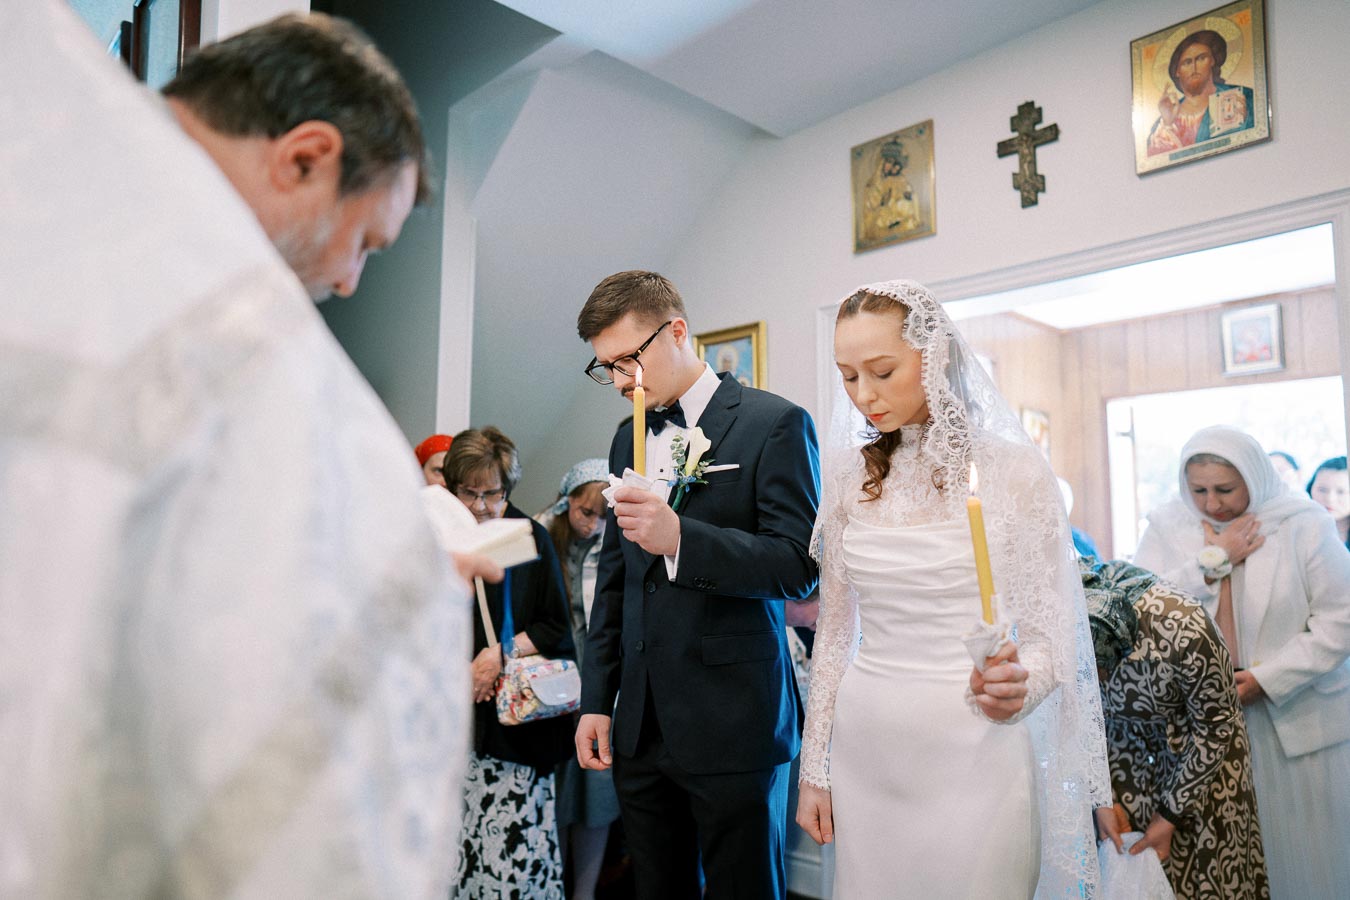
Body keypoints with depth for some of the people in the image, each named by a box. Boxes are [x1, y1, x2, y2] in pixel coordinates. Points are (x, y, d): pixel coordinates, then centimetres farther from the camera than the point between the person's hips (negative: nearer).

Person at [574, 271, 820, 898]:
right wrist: (597, 700, 11)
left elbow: (798, 568, -13)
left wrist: (680, 538, -26)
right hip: (640, 727, 6)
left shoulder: (775, 423, -7)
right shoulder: (629, 439, 12)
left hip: (733, 727, -5)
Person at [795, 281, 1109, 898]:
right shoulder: (851, 476, 3)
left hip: (971, 754, -3)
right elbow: (833, 631, 7)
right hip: (864, 753, 4)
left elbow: (1050, 634, -4)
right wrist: (813, 767, 7)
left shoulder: (1013, 469, -8)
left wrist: (1015, 684, -26)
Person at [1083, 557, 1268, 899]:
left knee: (1206, 869, 5)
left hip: (1194, 749, -2)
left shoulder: (1181, 629, -37)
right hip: (1122, 751, 3)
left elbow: (1216, 726, -18)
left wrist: (1170, 815, -12)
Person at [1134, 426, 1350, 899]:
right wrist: (1214, 560, -15)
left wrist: (1268, 678, -14)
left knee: (1300, 851, 7)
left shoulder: (1303, 524, -4)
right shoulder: (1167, 526, -1)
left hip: (1295, 718, 0)